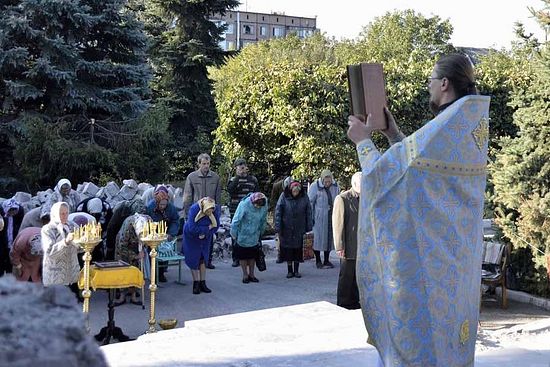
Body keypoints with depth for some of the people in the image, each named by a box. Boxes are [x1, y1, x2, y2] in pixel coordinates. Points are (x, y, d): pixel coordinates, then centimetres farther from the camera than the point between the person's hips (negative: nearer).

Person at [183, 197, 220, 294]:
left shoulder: (215, 210, -23)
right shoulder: (194, 209, -32)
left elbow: (216, 226, -12)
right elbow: (192, 228, -34)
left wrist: (205, 233, -24)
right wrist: (208, 228, -29)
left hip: (205, 238, 3)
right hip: (191, 237, -3)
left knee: (203, 259, 5)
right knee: (193, 260, -1)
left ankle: (202, 283, 10)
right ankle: (196, 284, 7)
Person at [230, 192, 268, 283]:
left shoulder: (264, 206, -13)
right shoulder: (244, 205, -27)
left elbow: (263, 221, 6)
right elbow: (236, 220, -18)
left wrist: (260, 232, 14)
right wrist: (234, 234, -11)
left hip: (254, 236, 4)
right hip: (242, 236, -4)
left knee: (253, 255, 11)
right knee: (243, 255, 5)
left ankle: (251, 274, 23)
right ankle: (245, 275, 17)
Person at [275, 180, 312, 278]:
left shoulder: (304, 198, -3)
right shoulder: (284, 197, -8)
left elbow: (308, 213, 3)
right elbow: (278, 212, -5)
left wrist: (309, 228, 1)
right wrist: (278, 229, -8)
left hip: (299, 229, 1)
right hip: (286, 229, -1)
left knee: (298, 250, 4)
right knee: (287, 250, 3)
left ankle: (296, 270, 15)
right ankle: (290, 270, 15)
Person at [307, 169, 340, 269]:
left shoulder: (335, 187, 3)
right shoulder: (315, 187, -10)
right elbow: (310, 202, -5)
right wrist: (310, 217, -7)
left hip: (331, 216, 4)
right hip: (319, 217, -4)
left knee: (329, 237, 7)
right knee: (318, 237, -2)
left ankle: (326, 260, 18)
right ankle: (318, 261, 10)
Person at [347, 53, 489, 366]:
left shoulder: (438, 130, -21)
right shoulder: (473, 126, 6)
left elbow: (381, 172, -15)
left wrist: (363, 141, 0)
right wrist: (394, 134, 19)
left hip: (428, 250, -8)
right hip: (460, 247, 8)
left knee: (420, 320, 3)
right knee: (452, 318, 17)